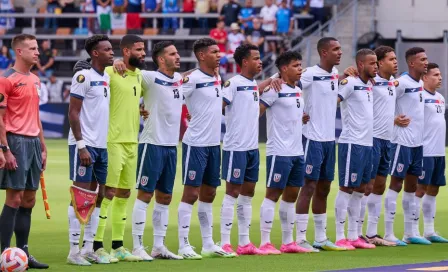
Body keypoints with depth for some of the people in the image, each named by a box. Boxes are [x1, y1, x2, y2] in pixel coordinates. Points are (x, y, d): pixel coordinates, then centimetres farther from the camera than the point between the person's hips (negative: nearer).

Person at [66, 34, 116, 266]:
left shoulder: (107, 79, 14)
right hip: (84, 145, -8)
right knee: (81, 197, -7)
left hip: (101, 146, 8)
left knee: (97, 196, 9)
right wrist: (81, 145, -17)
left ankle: (89, 248, 14)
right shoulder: (83, 77, -9)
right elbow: (73, 112, -12)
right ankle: (74, 251, -4)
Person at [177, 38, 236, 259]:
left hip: (214, 144, 8)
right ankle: (183, 246, -1)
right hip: (196, 144, -8)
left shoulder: (218, 79, 11)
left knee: (208, 193, 12)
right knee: (191, 193, -5)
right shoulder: (192, 79, -14)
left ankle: (208, 245, 19)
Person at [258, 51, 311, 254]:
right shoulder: (275, 90, -11)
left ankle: (288, 242, 17)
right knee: (273, 194, -5)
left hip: (297, 152, 8)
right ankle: (265, 243, -2)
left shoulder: (298, 91, 14)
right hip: (279, 151, -8)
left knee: (291, 195, 11)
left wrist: (302, 118, 11)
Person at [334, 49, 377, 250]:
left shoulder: (369, 86, 15)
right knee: (346, 188, -5)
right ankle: (340, 237, -1)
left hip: (367, 143, 9)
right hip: (352, 143, -9)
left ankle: (353, 236, 17)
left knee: (360, 189, 11)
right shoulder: (350, 83, -11)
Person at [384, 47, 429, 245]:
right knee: (396, 183, -4)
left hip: (418, 142, 8)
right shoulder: (402, 83, -14)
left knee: (411, 185, 11)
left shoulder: (420, 84, 11)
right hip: (403, 142, -8)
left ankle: (409, 233, 16)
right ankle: (389, 233, -1)